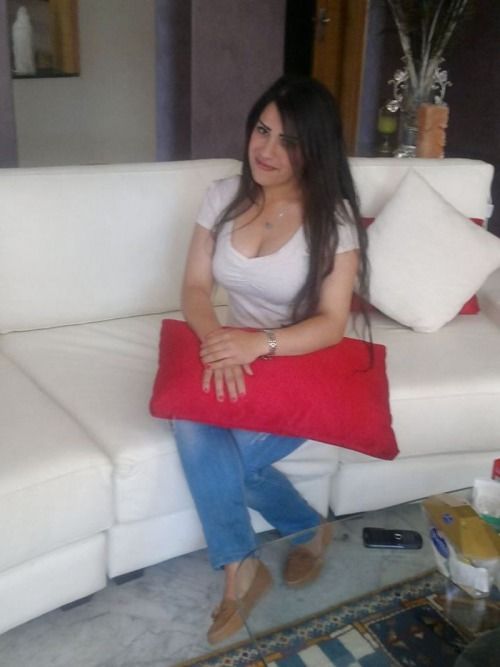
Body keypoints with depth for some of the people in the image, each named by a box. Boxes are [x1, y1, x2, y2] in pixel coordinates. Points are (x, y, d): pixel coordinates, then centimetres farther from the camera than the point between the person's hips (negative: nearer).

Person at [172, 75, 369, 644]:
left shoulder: (335, 217, -12)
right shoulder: (223, 196, 0)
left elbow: (331, 323, -14)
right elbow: (195, 287, -1)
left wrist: (260, 343, -31)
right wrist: (217, 340, -23)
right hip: (234, 351, 4)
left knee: (221, 457, -24)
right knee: (191, 421, -28)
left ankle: (242, 567, 9)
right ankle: (308, 528, -7)